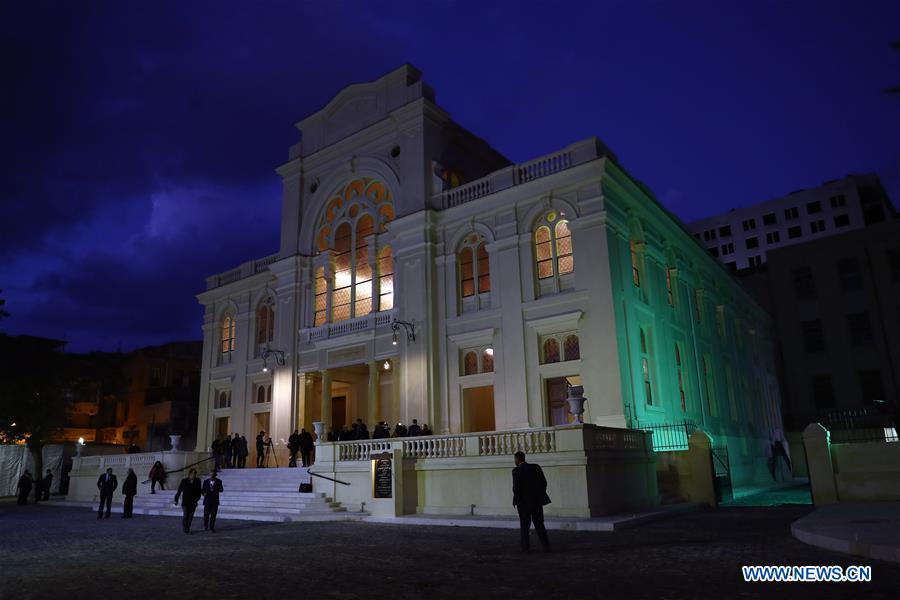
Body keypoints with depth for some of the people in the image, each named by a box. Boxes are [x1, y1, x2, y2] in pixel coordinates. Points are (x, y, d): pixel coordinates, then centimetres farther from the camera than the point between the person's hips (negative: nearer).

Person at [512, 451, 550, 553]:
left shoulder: (516, 471, -12)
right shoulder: (536, 467, 3)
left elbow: (516, 487, -19)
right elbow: (544, 482, 3)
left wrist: (515, 500, -5)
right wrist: (540, 496, 13)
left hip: (524, 502, -4)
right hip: (537, 501, 4)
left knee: (524, 526, 11)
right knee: (539, 525, 13)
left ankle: (526, 548, 11)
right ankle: (546, 546, 5)